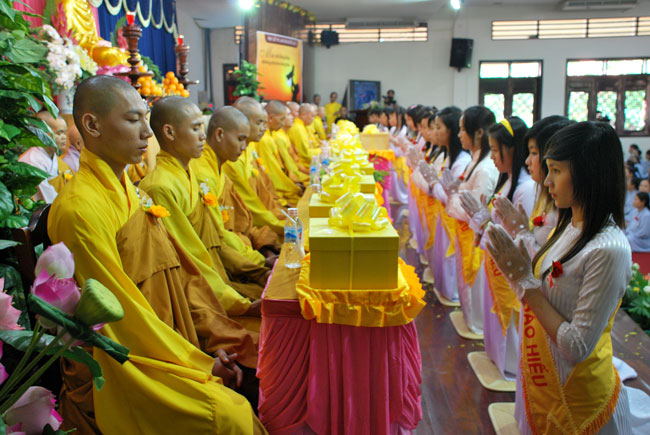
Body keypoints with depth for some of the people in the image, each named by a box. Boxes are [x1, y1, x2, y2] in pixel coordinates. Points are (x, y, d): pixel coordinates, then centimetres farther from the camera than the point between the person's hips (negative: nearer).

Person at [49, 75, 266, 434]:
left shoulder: (127, 192, 12)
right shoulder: (80, 209, -17)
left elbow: (181, 275, 11)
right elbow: (119, 313, -17)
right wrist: (198, 364, -12)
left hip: (163, 346, 8)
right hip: (116, 367, -8)